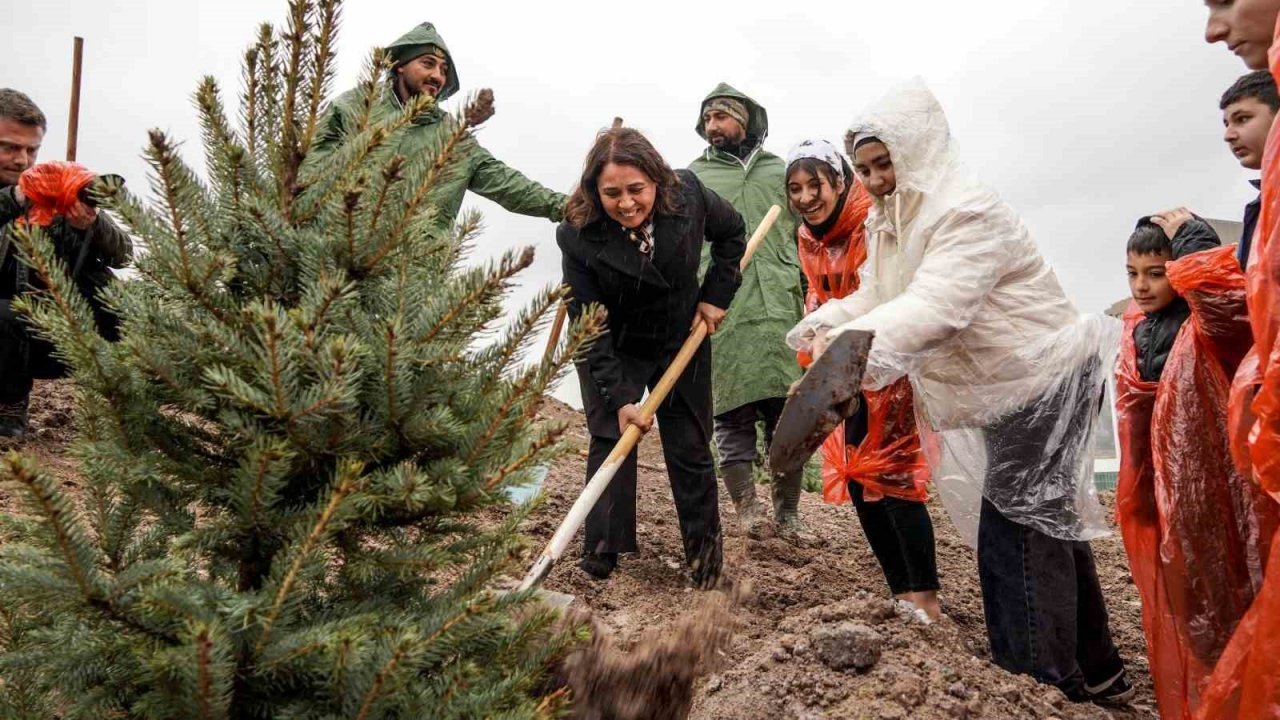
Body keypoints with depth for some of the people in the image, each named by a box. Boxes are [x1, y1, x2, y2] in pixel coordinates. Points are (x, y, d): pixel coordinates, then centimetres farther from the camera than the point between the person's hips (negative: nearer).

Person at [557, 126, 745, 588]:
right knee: (611, 441, -10)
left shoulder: (688, 196, -21)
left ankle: (705, 552, 19)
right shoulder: (579, 237, -27)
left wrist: (716, 296, -6)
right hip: (613, 351, -2)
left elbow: (732, 233, 2)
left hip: (682, 342, 2)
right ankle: (600, 556, 4)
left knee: (691, 448, 4)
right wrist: (619, 397, -30)